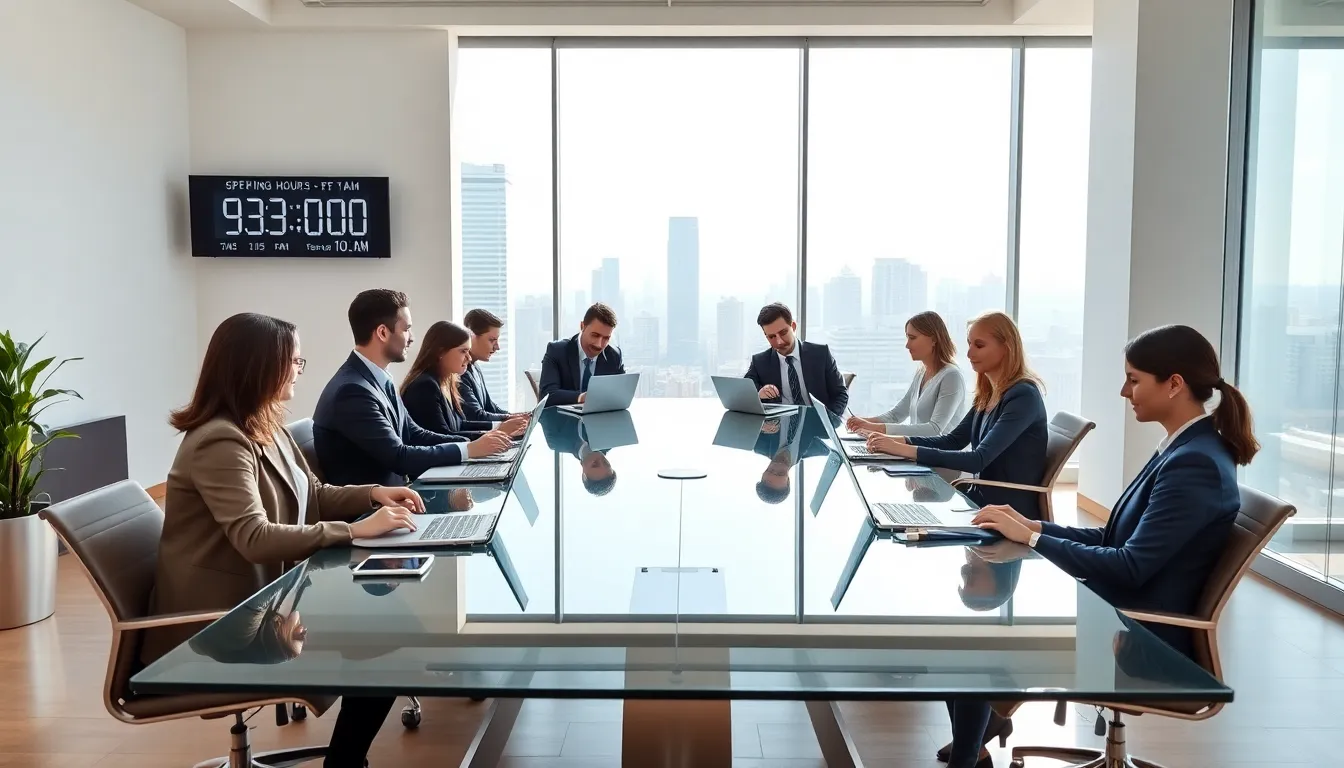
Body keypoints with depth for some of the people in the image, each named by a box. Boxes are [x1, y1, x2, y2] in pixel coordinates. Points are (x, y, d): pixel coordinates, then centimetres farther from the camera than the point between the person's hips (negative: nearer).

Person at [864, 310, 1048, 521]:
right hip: (983, 500, 7)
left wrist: (907, 451, -30)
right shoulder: (987, 394, 8)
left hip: (1010, 512, -7)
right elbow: (954, 440, 12)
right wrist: (901, 440, -5)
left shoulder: (1023, 396, -19)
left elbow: (978, 460, -26)